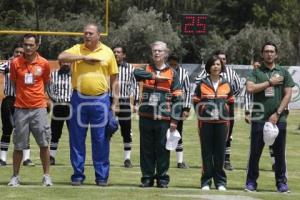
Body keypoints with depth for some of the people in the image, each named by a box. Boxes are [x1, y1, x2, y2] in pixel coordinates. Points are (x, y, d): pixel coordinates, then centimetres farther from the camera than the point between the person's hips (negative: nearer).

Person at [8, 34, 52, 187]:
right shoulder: (15, 63, -1)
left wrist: (38, 96, 11)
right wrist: (22, 95, 9)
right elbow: (14, 83, 11)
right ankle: (15, 176, 13)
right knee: (18, 145, 4)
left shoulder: (44, 64, 0)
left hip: (39, 107, 0)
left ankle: (46, 176, 8)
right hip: (21, 108, 0)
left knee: (44, 143, -2)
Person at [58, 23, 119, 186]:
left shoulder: (107, 52, 6)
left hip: (100, 100, 0)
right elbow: (61, 57, -15)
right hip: (79, 99, 0)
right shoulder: (77, 49, 4)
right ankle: (78, 175, 14)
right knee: (77, 139, 5)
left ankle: (102, 176, 12)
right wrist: (84, 57, -18)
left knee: (101, 140, 4)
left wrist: (115, 102, 2)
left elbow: (114, 79, 8)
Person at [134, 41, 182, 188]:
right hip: (146, 116, 2)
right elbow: (136, 73, -15)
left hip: (164, 118, -1)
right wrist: (154, 76, -20)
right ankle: (147, 177, 13)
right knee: (146, 149, 5)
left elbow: (177, 99, 2)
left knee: (162, 149, 2)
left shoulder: (172, 73, 6)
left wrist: (174, 120, -5)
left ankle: (162, 178, 11)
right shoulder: (146, 69, 10)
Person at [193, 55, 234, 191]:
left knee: (220, 152, 2)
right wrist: (201, 112, -7)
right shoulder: (202, 84, 5)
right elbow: (196, 102, 7)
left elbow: (231, 102, 15)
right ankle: (206, 182, 6)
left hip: (222, 122, 1)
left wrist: (227, 113, 1)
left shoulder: (227, 84, 10)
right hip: (205, 122, -1)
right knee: (207, 152, 1)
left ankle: (220, 182, 9)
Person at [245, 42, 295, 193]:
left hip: (278, 119, 1)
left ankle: (281, 182, 11)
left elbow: (288, 95, 3)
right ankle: (251, 182, 8)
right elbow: (250, 88, -10)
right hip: (259, 118, -1)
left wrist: (277, 114, -6)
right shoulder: (256, 72, 7)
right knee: (255, 152, 1)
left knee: (279, 152, 3)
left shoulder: (283, 72, 10)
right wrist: (270, 82, -8)